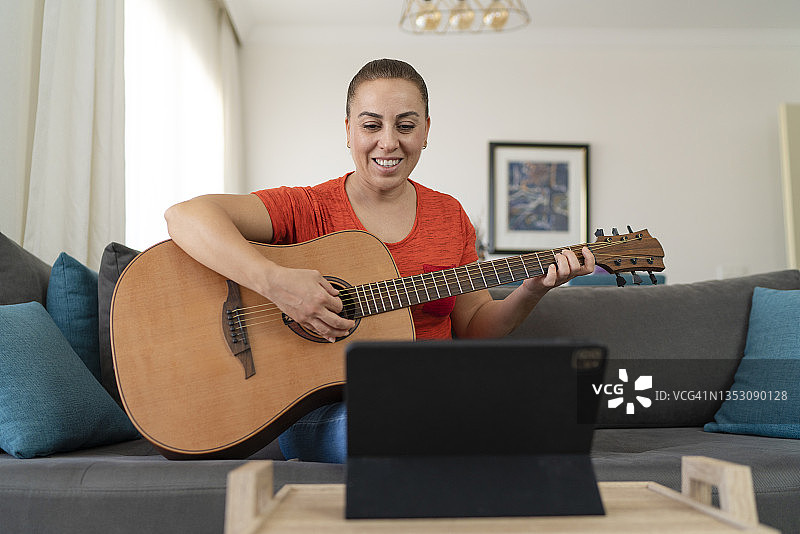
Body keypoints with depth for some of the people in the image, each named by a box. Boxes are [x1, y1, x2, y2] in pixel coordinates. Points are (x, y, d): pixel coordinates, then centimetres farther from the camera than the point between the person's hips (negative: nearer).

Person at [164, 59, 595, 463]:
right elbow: (185, 215, -18)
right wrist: (274, 281, -30)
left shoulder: (449, 216, 10)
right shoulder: (306, 210, -5)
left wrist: (531, 292, -5)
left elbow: (473, 327, 13)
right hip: (321, 408, -6)